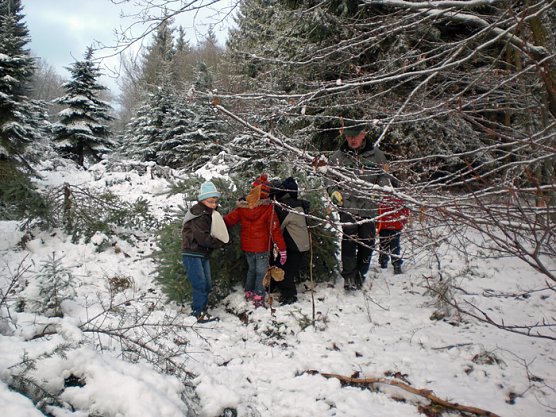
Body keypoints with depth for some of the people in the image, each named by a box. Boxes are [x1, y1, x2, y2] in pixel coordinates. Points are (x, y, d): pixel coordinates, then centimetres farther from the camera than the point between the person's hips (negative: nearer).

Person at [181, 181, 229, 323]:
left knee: (207, 285, 12)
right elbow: (202, 238, -23)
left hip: (203, 254, 9)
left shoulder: (210, 214, 11)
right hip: (192, 254, -9)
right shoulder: (199, 215, -18)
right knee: (200, 284, -9)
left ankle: (199, 309, 24)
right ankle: (199, 314, 0)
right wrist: (219, 242, -11)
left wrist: (220, 240, -8)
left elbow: (214, 232, 13)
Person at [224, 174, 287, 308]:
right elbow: (275, 230, -18)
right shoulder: (268, 208, -17)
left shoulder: (242, 206, -6)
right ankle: (258, 298, 7)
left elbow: (228, 220, 2)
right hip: (262, 247, -5)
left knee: (251, 268, 24)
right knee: (261, 272, 6)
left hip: (247, 246, 5)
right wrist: (282, 249, -13)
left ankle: (249, 293, 35)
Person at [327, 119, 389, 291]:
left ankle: (361, 273, 26)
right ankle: (349, 276, 2)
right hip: (347, 206, -2)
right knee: (349, 241, -9)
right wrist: (333, 191, -5)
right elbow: (329, 177, 13)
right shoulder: (338, 156, 4)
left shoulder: (376, 155, 5)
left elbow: (383, 176, 15)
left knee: (367, 242, 8)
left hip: (369, 206, 2)